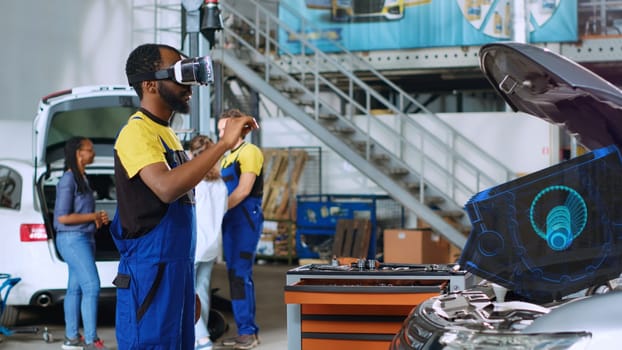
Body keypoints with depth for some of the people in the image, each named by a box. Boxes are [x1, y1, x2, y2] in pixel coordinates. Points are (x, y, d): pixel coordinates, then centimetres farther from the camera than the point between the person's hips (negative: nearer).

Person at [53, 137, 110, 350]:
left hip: (84, 238, 9)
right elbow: (62, 217, -18)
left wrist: (98, 219, 4)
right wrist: (94, 217, -10)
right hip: (73, 239, -9)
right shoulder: (68, 180, -14)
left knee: (75, 288, 11)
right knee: (92, 287, -13)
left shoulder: (81, 179, 14)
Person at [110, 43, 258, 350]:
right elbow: (166, 188, -30)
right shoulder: (137, 131, -13)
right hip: (150, 272, -9)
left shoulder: (165, 132, 17)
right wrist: (223, 143, -27)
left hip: (179, 268, 9)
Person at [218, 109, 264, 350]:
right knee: (236, 275, 8)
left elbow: (243, 190, -14)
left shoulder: (249, 152, -7)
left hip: (246, 219, -9)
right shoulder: (227, 158, 20)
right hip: (230, 221, 9)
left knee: (240, 275, -13)